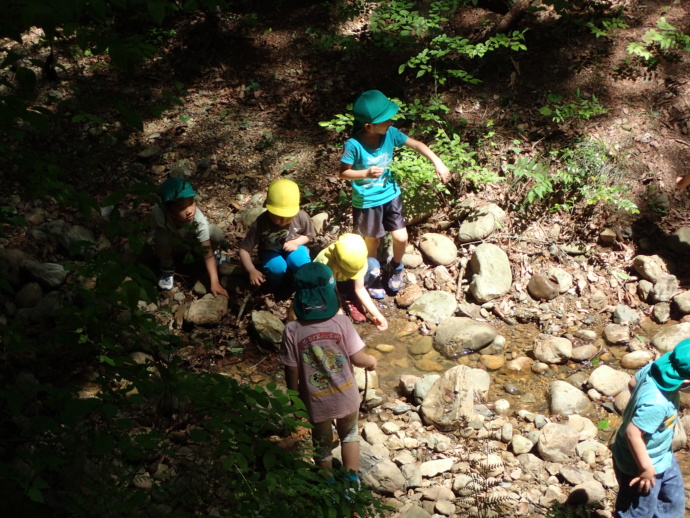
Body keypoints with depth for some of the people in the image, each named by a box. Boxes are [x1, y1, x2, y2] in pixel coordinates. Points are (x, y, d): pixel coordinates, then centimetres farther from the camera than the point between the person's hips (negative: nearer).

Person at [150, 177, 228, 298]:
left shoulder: (199, 219, -37)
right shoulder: (158, 213, -38)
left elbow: (208, 254, -34)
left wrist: (214, 282, -38)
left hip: (192, 241, 1)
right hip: (172, 244, 0)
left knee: (217, 234, -27)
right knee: (161, 237, -35)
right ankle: (167, 268, -2)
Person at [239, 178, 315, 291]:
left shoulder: (302, 217, -25)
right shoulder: (260, 223, -30)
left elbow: (309, 235, -2)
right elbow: (244, 249, -25)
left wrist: (296, 242, -23)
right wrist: (252, 271, -40)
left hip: (292, 248, 1)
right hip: (272, 251, -1)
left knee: (302, 264, -31)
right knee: (277, 268, -33)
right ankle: (278, 285, 3)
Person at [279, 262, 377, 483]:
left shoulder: (292, 331, -20)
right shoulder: (342, 323, -21)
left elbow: (292, 373, -12)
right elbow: (358, 358, -13)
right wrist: (372, 361, 10)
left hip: (316, 402, 0)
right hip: (346, 396, 0)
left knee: (322, 443, 25)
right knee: (349, 434, 29)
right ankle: (352, 482, 30)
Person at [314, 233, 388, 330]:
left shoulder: (355, 259, -29)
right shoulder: (325, 262, -42)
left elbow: (359, 289, -21)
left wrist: (376, 315, -24)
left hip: (343, 281, 3)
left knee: (372, 265, -23)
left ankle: (350, 300, -8)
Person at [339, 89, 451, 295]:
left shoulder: (390, 133, -17)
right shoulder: (354, 145, -28)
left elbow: (416, 144, -9)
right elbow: (344, 172, -19)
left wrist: (438, 163, -19)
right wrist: (366, 173, -35)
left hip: (390, 195, 4)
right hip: (366, 201, -3)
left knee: (401, 238, 5)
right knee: (371, 243, 14)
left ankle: (395, 268, 37)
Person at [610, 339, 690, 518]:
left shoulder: (657, 367, -19)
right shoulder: (657, 403, -42)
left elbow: (633, 383, 1)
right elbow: (632, 433, -36)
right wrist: (646, 468, -23)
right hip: (639, 463, -8)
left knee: (674, 500, 27)